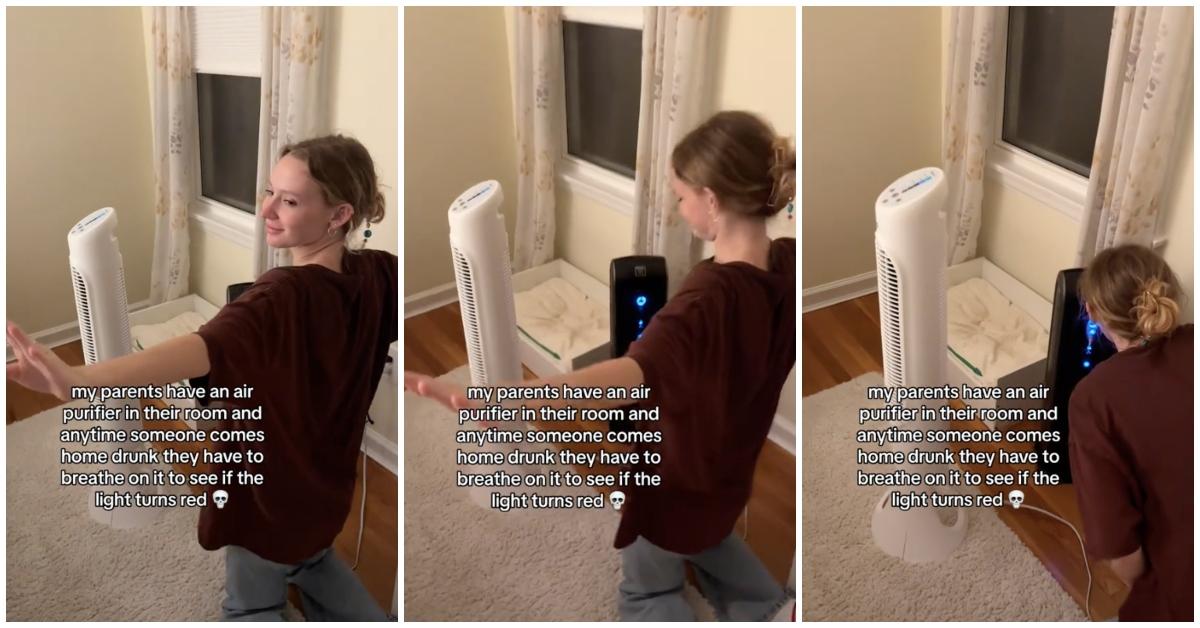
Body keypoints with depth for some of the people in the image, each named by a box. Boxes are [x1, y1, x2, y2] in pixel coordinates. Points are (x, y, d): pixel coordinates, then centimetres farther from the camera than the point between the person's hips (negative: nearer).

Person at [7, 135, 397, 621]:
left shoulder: (283, 296, -34)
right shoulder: (377, 275, -13)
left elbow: (205, 349, -56)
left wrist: (78, 379, -68)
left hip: (272, 493, -7)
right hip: (326, 486, 7)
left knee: (251, 606, 18)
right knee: (312, 560, 36)